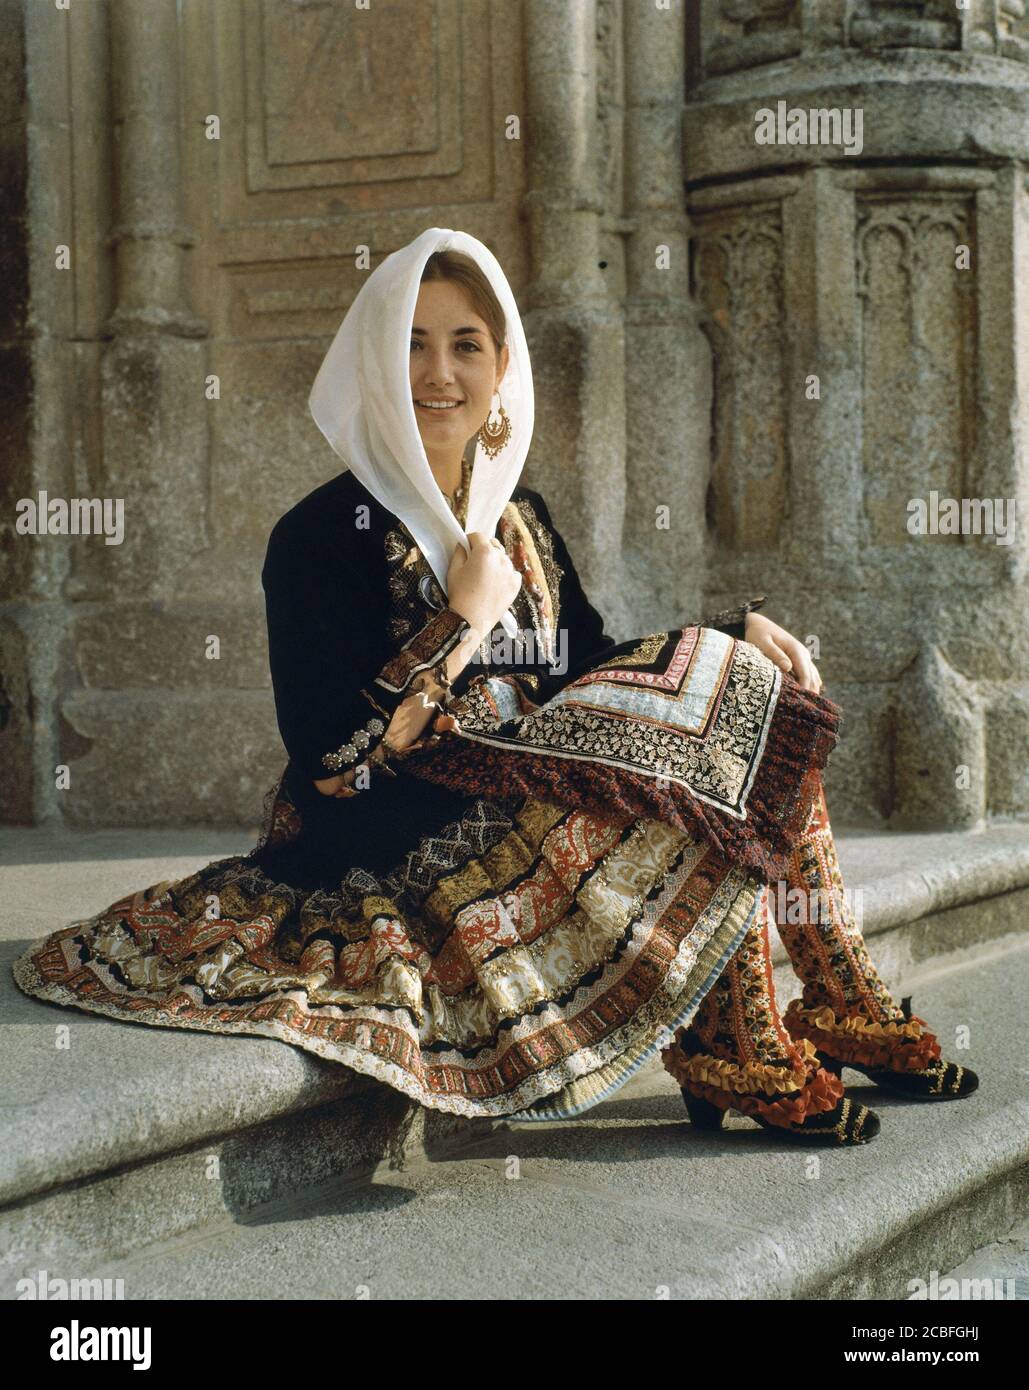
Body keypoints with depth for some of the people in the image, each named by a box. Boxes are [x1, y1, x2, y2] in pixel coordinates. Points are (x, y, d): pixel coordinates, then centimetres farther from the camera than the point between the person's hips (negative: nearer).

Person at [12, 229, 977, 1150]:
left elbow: (587, 667, 15)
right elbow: (326, 751, -18)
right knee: (705, 781, -20)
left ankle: (845, 1016, -4)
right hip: (397, 851, -7)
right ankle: (739, 1066, -9)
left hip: (531, 799, 8)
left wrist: (736, 625, 3)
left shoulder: (519, 518, 12)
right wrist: (466, 620, -16)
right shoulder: (324, 536, -10)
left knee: (749, 696, -4)